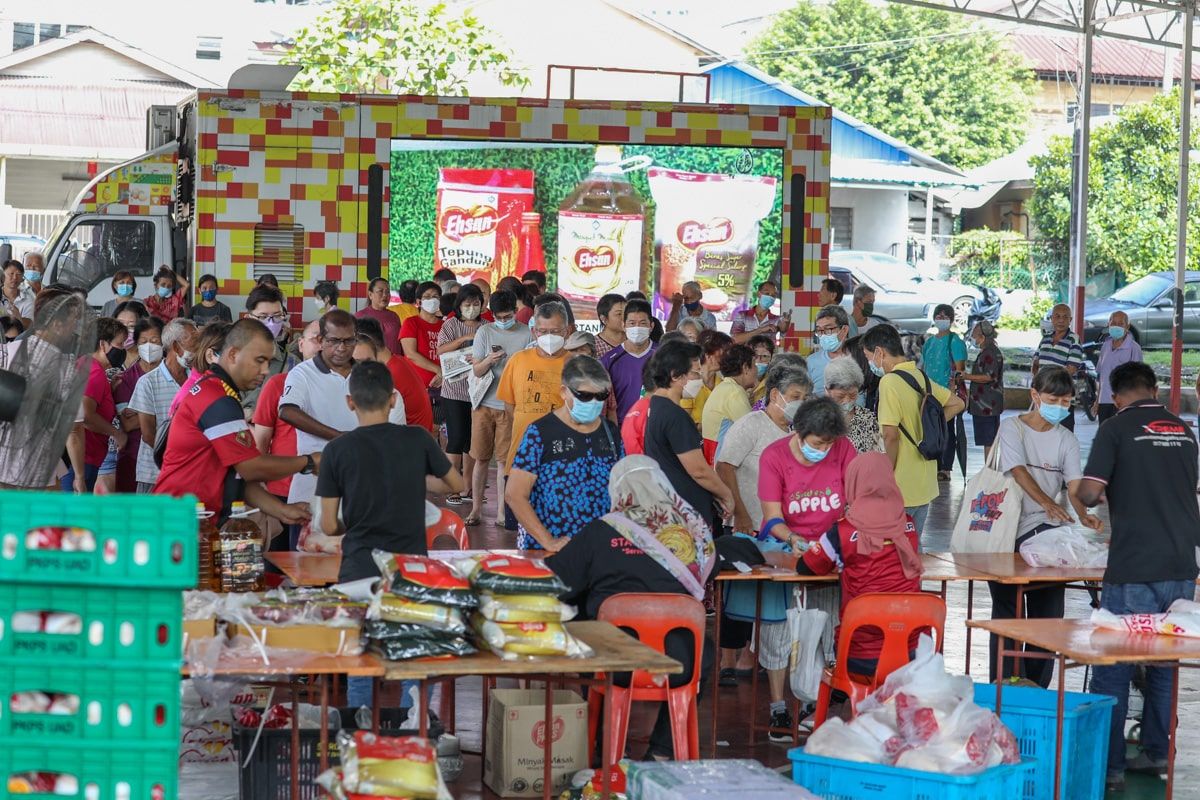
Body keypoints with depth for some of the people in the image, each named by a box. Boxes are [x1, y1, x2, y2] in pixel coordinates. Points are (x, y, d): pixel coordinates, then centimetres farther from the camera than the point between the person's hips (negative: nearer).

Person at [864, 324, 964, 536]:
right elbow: (957, 404, 21)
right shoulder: (921, 377, 8)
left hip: (901, 487, -8)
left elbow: (890, 434, -24)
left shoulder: (889, 382, -17)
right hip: (925, 485, 8)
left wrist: (888, 472, -12)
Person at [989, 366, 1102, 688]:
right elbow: (1019, 471, -17)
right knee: (1007, 611, -1)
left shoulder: (1066, 440, 10)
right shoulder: (1012, 428, -3)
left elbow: (1074, 484, -1)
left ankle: (1036, 688, 12)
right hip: (1008, 530, -4)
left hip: (1047, 531, 4)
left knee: (1047, 613, 2)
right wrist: (1048, 504, -32)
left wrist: (1083, 516, -22)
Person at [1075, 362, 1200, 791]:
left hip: (1134, 570, -5)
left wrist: (1095, 498, 8)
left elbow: (1088, 493, -14)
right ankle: (1156, 752, 22)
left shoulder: (1116, 429, -7)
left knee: (1112, 670, 2)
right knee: (1164, 663, 17)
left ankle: (1108, 765, 2)